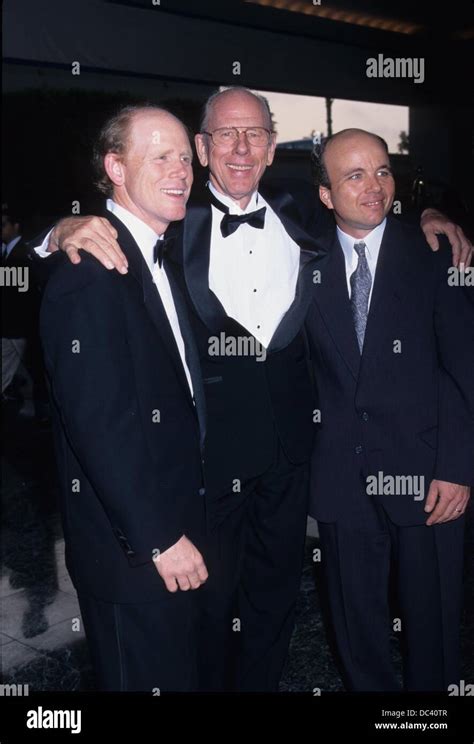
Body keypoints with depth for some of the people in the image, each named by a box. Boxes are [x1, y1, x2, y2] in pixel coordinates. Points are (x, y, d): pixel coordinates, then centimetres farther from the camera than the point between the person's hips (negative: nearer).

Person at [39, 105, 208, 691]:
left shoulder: (160, 257, 10)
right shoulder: (89, 272, -19)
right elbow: (97, 422, -24)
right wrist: (159, 538, -20)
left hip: (174, 530, 9)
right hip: (130, 551, -8)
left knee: (180, 671, 23)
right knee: (148, 677, 9)